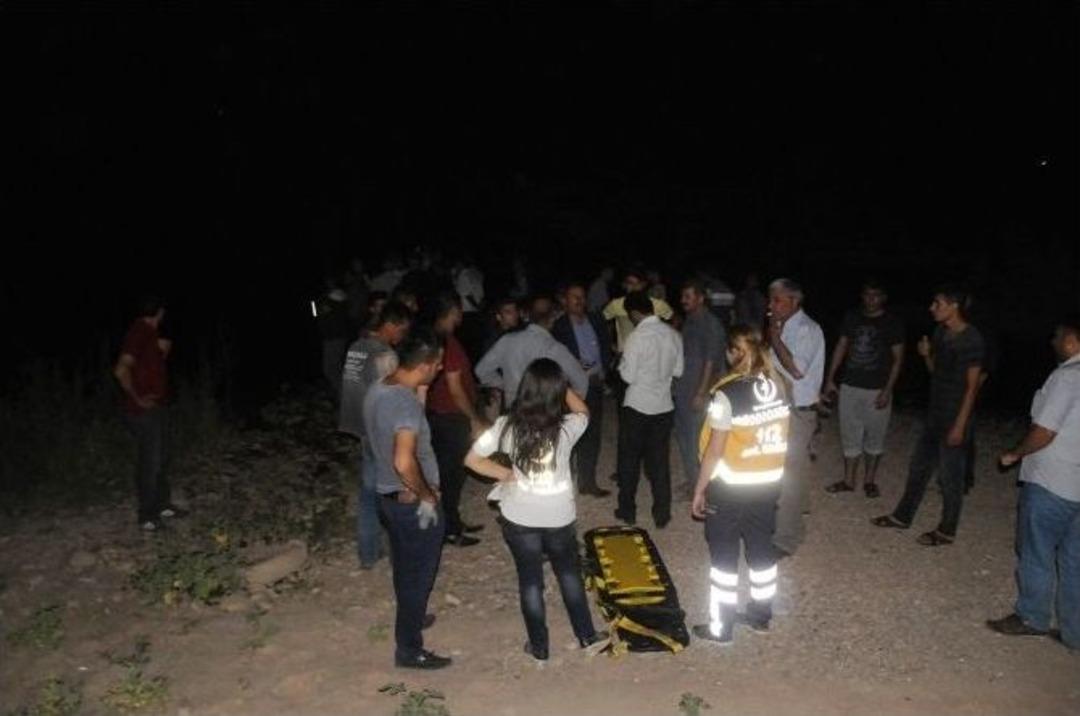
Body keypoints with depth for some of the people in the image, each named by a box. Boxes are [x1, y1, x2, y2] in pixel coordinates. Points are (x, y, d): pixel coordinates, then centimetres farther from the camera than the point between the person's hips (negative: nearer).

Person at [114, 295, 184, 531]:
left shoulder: (151, 332, 9)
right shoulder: (138, 333, -18)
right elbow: (121, 370, -27)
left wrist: (164, 350, 1)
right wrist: (137, 398, -18)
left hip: (159, 406, 9)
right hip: (144, 410, -9)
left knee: (159, 458, 17)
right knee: (150, 461, -2)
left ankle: (163, 504, 29)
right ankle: (147, 515, 8)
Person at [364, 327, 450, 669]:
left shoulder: (377, 389, -1)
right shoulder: (406, 403, -29)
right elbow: (404, 462, -39)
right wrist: (428, 496, -22)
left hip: (388, 495, 9)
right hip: (413, 503, -9)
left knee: (405, 568, 28)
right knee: (418, 575, 9)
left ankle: (410, 618, 49)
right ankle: (409, 649, 23)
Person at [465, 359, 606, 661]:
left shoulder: (508, 426, -15)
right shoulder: (567, 428, -16)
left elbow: (472, 459, -9)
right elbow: (582, 410, 8)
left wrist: (505, 474, 1)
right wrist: (560, 383, 9)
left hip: (519, 518, 0)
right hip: (560, 517, 0)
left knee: (530, 581, 16)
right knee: (569, 574, 24)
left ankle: (539, 646, 29)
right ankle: (586, 635, 37)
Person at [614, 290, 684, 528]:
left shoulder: (637, 337, -19)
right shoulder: (673, 334, -2)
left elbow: (628, 376, -15)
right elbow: (677, 371, 6)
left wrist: (622, 363, 3)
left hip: (637, 406, -4)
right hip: (663, 405, 4)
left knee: (629, 460, 13)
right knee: (659, 461, 13)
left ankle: (627, 511, 23)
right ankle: (662, 515, 19)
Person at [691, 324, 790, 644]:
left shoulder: (728, 393, -20)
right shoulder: (778, 385, -2)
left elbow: (715, 449, -17)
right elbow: (780, 435, 6)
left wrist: (699, 490, -7)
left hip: (730, 488, -6)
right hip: (769, 484, 6)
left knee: (724, 557, 8)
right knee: (762, 549, 20)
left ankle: (721, 627, 18)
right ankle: (761, 616, 35)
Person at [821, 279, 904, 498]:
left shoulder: (892, 323, -4)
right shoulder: (852, 318, 6)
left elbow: (897, 359, -3)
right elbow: (841, 347, 10)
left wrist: (887, 390, -11)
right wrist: (830, 379, 6)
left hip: (877, 390, -3)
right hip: (850, 387, 3)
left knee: (874, 437, 7)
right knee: (850, 436, 8)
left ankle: (869, 481, 22)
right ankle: (849, 481, 19)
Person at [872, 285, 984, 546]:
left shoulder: (971, 339, -17)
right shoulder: (941, 332, 6)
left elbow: (972, 385, -17)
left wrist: (960, 424, -18)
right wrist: (926, 355, -5)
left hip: (954, 417, -8)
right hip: (934, 413, 8)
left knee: (950, 475, 4)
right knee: (919, 465, 17)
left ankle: (946, 531, 19)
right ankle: (902, 516, 31)